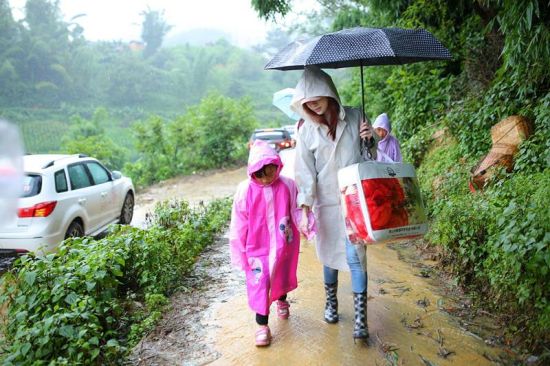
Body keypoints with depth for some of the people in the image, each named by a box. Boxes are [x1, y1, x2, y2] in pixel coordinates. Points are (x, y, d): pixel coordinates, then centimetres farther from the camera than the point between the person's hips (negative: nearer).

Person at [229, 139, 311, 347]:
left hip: (283, 245, 3)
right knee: (259, 283, -3)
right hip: (257, 248, -2)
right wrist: (239, 252, -5)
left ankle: (282, 301, 54)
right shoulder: (245, 190, -15)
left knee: (283, 276, 23)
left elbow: (297, 212, -3)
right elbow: (238, 225, -9)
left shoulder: (287, 185, -12)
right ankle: (262, 324, 14)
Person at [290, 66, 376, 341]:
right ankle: (331, 303, 35)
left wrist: (371, 139, -13)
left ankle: (360, 319, 5)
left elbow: (372, 155, 10)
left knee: (355, 256, -5)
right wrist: (305, 208, -8)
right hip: (325, 202, 1)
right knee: (330, 255, 13)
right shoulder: (307, 130, -2)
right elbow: (305, 171, -3)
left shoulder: (354, 117, -2)